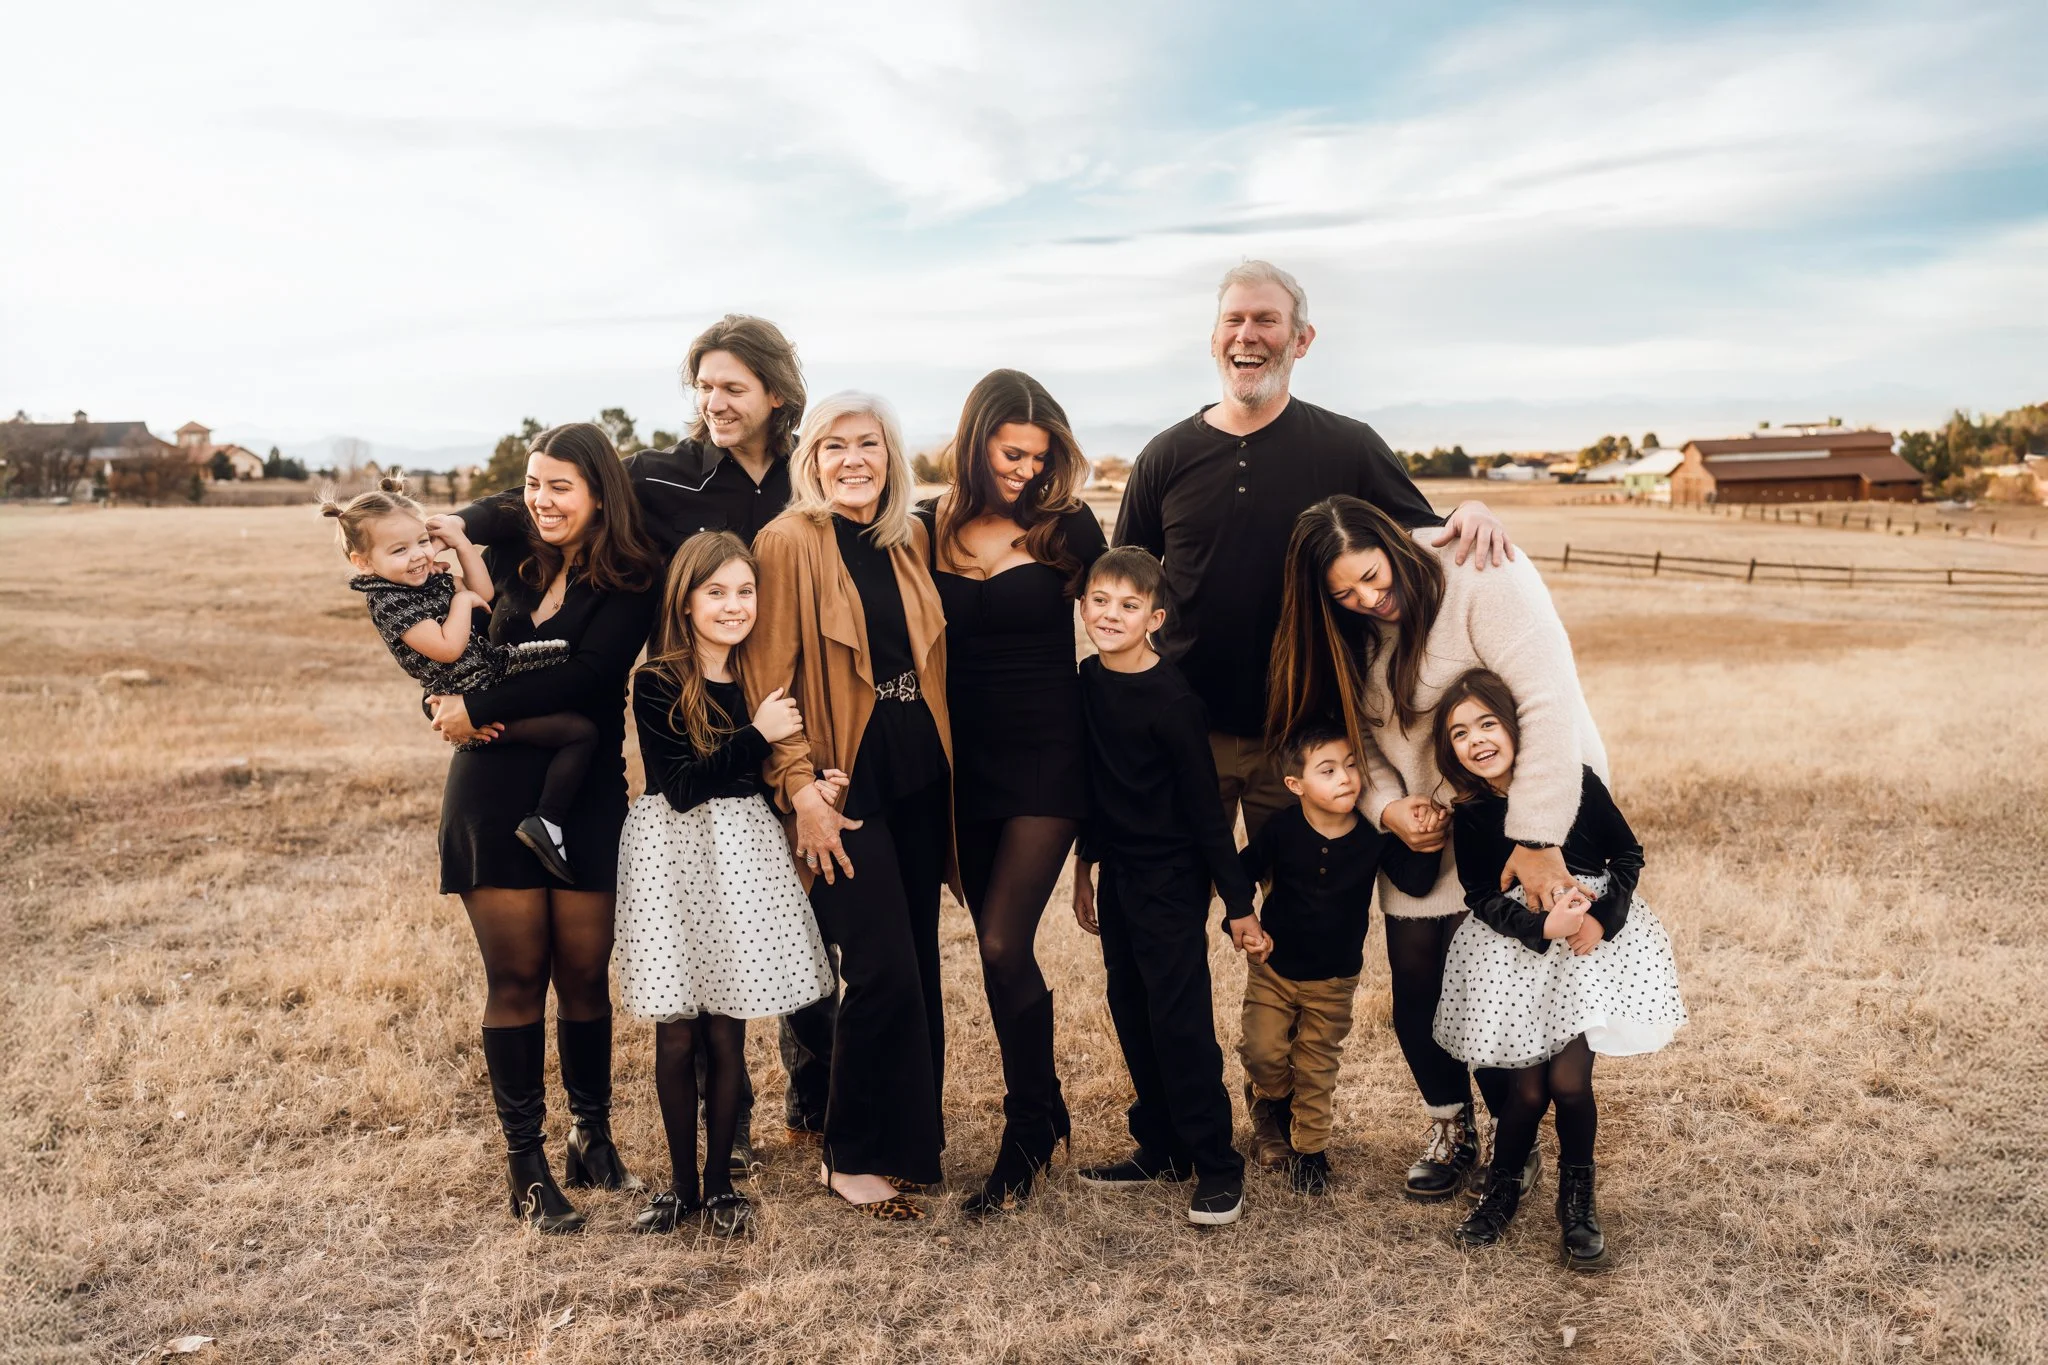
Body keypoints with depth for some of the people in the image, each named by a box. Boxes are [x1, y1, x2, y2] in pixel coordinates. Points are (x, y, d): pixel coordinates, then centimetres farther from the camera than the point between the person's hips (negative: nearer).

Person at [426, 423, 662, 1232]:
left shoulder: (628, 584, -3)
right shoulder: (508, 562, 8)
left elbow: (586, 674, -16)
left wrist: (476, 709, -15)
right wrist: (446, 704, -8)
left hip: (587, 800, -2)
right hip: (493, 795, 2)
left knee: (585, 975, 5)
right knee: (516, 977, 4)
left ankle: (593, 1134, 26)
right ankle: (525, 1159, 14)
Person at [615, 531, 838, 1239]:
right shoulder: (657, 684, -8)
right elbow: (681, 786, -16)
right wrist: (756, 736, -19)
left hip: (742, 856, 3)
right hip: (674, 856, -2)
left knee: (726, 1033, 7)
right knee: (677, 1035, 5)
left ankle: (720, 1182, 22)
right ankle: (683, 1184, 21)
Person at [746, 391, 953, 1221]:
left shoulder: (910, 542, 10)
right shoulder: (789, 542, -7)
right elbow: (768, 678, -9)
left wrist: (944, 760, 10)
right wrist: (799, 785, -15)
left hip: (919, 776, 6)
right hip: (844, 780, -6)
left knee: (919, 965, 10)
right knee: (884, 970, -8)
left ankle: (913, 1137, 26)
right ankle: (854, 1158, 10)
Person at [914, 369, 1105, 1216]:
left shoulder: (1068, 527, -3)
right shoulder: (927, 531, 2)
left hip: (1046, 758, -3)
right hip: (965, 762, 3)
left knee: (1004, 946, -10)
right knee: (1000, 949, 12)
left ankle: (1026, 1139, 9)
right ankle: (1046, 1111, 31)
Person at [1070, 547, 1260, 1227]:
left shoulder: (1172, 699, -18)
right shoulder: (1088, 681, 3)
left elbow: (1205, 806, -15)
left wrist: (1239, 901, -12)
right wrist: (1085, 866, 18)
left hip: (1171, 878, -7)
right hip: (1118, 871, 7)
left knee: (1179, 1018, -4)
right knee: (1131, 1013, 13)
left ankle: (1217, 1165, 10)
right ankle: (1160, 1149, 28)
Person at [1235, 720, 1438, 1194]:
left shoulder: (1374, 834, -14)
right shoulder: (1281, 829, -16)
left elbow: (1416, 883, -20)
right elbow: (1240, 875, -3)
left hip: (1334, 979, 1)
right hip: (1273, 966, 0)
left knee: (1317, 1069, 10)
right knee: (1262, 1052, -1)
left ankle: (1309, 1147, 29)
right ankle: (1273, 1103, 32)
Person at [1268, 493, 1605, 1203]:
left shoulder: (1482, 579, -24)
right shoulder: (1348, 632, -3)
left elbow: (1548, 705, -31)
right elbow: (1357, 732, 3)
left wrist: (1535, 841, -33)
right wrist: (1387, 806, -17)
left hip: (1533, 807, -5)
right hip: (1424, 826, 5)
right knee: (1417, 980, 2)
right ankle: (1452, 1130, 24)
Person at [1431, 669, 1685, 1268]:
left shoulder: (1574, 781, -9)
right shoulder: (1471, 814, -4)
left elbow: (1629, 853, -1)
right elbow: (1482, 897, -2)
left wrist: (1602, 919, -14)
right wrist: (1543, 926, -19)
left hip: (1595, 935, -1)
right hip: (1514, 947, 1)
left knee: (1569, 1078, -15)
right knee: (1529, 1087, -7)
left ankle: (1577, 1198, 10)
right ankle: (1503, 1187, 19)